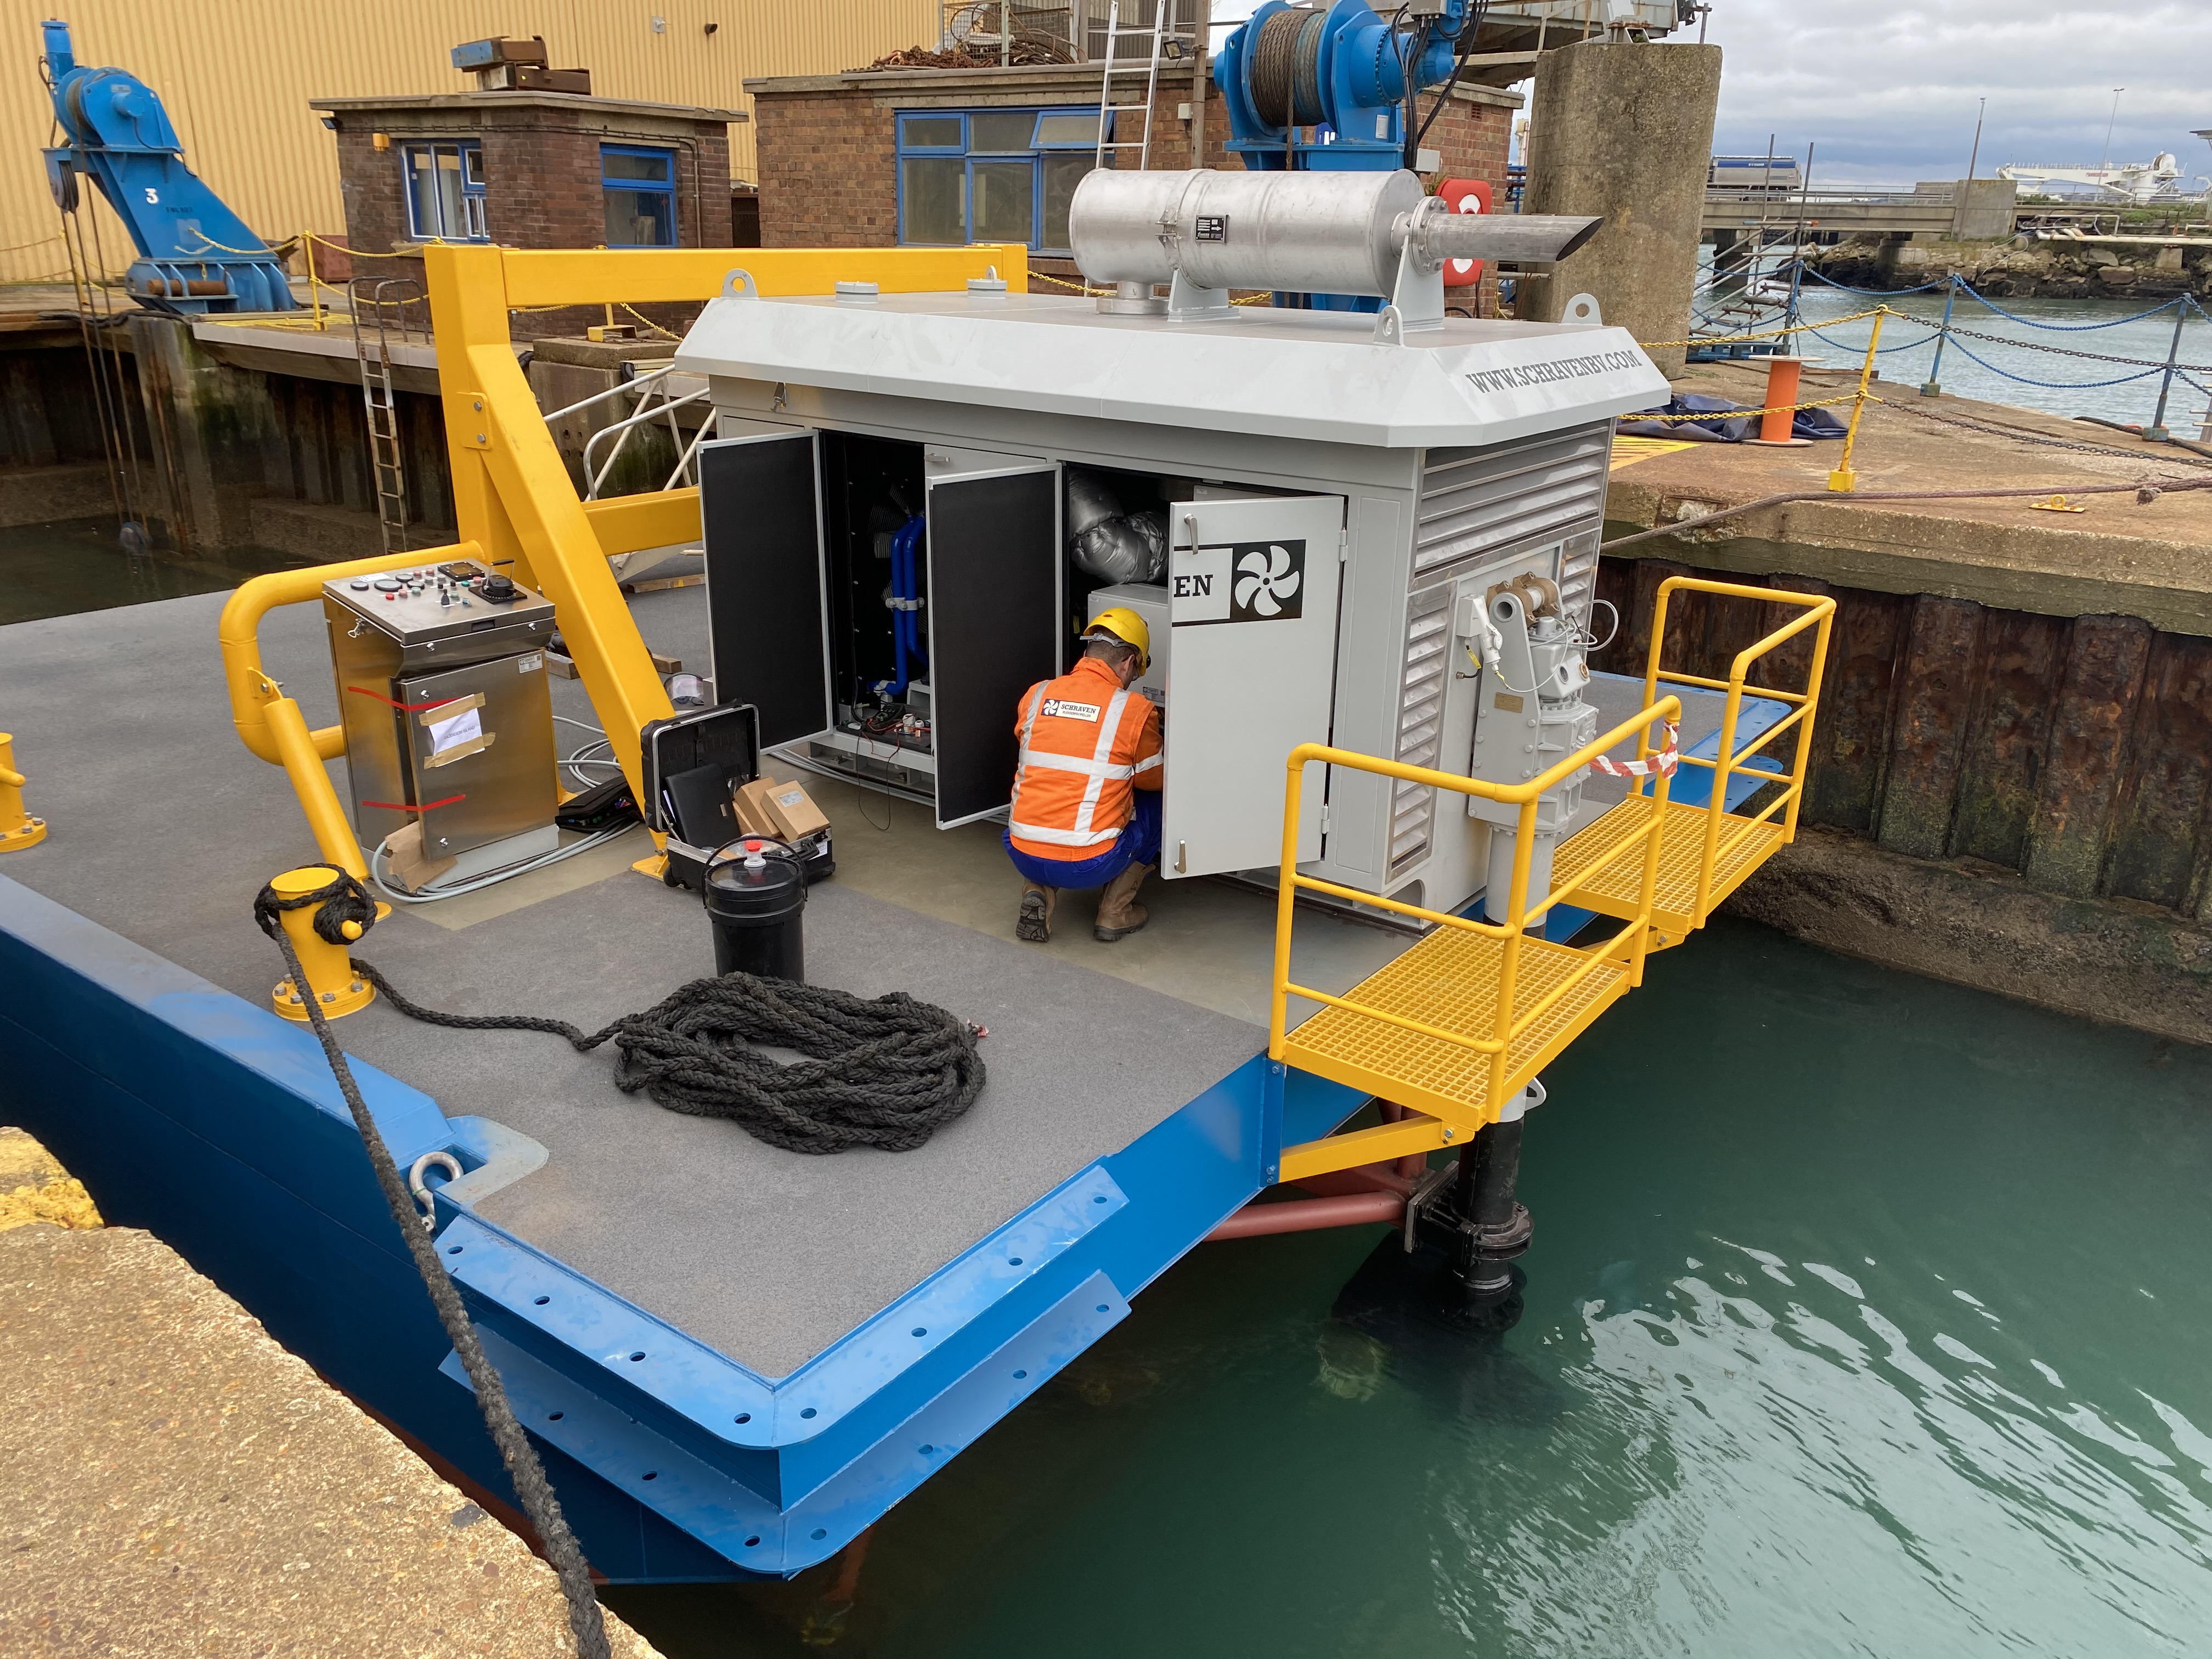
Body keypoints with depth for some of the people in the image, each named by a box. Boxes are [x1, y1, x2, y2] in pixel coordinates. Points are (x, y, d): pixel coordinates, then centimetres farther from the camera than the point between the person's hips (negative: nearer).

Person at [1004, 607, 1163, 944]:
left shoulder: (1036, 695, 4)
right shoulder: (1135, 709, -6)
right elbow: (1154, 780, 10)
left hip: (1023, 855, 4)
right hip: (1089, 865, -3)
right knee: (1156, 803, 21)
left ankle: (1038, 895, 13)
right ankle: (1115, 913, 17)